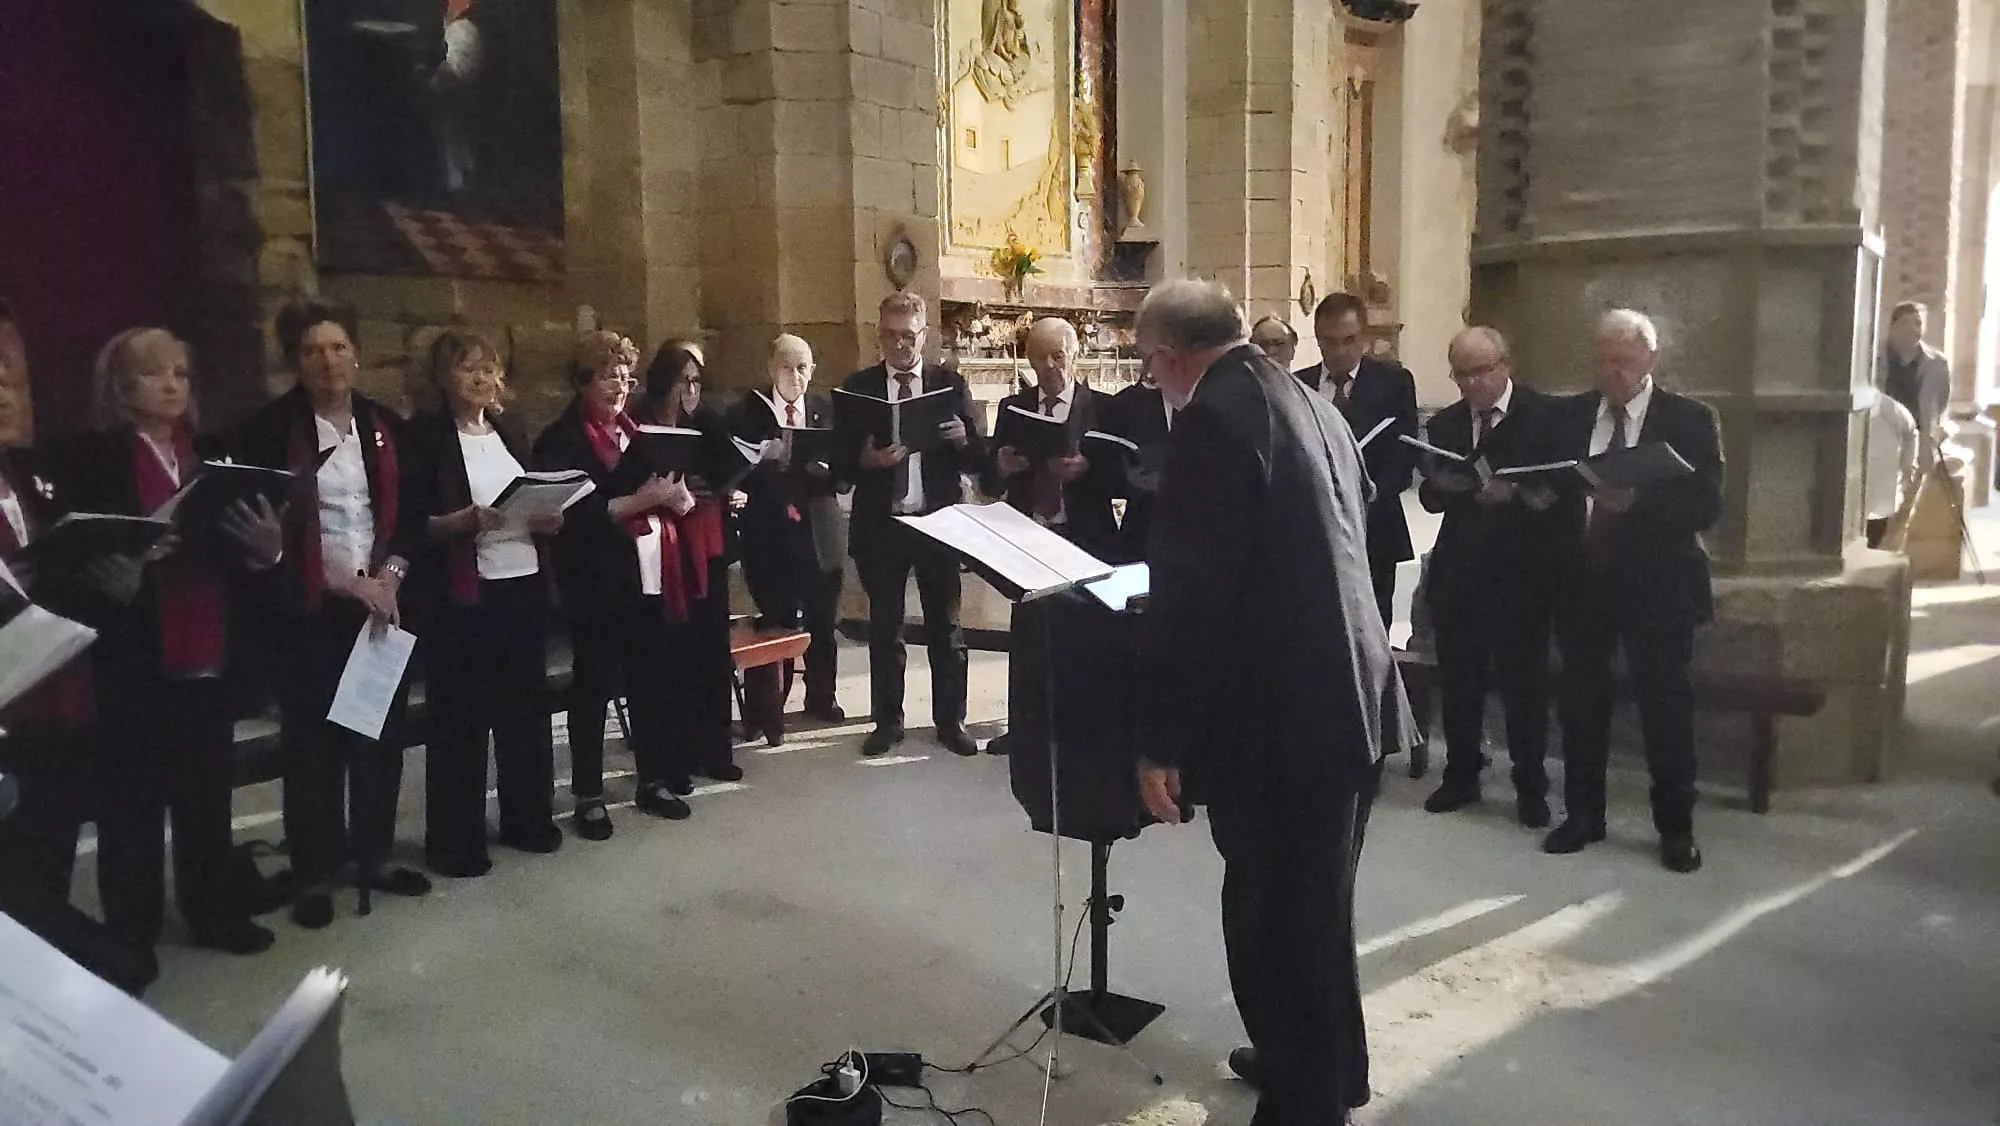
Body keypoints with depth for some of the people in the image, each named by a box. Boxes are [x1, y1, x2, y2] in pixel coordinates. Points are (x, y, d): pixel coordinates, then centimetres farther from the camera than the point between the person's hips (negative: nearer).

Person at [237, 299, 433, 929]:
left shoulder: (385, 426, 9)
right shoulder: (272, 429, -3)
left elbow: (410, 513, 9)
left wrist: (390, 576, -7)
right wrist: (340, 581, -13)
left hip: (380, 600, 4)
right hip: (308, 607, -3)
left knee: (381, 731, 8)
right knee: (313, 740, 2)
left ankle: (374, 857, 23)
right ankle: (315, 875, 13)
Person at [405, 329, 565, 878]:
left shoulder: (510, 434, 14)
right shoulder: (425, 436, -4)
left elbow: (540, 506, 20)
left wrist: (547, 519, -2)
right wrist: (466, 520, -24)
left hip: (524, 586, 6)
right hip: (460, 596, -6)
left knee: (525, 706, 12)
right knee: (459, 717, 0)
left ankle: (528, 818, 26)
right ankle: (455, 839, 10)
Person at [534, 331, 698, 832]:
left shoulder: (633, 429, 14)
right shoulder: (560, 440, -6)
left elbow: (661, 493, 19)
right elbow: (571, 513, -18)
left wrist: (674, 495, -3)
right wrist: (634, 503, -23)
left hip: (647, 573, 6)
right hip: (597, 579, -6)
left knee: (650, 679, 11)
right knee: (593, 685, 2)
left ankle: (654, 780, 23)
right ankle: (588, 796, 11)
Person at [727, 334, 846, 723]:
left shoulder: (827, 409, 5)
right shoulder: (747, 411, 1)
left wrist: (824, 462, -18)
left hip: (819, 530, 2)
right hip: (769, 530, -2)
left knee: (822, 619, 9)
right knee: (776, 619, 4)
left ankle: (821, 697, 26)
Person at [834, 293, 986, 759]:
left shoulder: (950, 384, 3)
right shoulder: (857, 388, 3)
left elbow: (977, 460, 1)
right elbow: (840, 463, -1)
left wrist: (962, 438, -19)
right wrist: (866, 460, -21)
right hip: (879, 524, 1)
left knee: (946, 627, 7)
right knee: (884, 628, 9)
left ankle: (950, 721, 17)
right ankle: (887, 721, 20)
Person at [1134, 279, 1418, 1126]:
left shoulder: (1213, 419, -16)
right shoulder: (1311, 403, 12)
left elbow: (1188, 593, -20)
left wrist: (1160, 741, -14)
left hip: (1279, 718, -10)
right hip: (1344, 699, 10)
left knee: (1277, 923, 3)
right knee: (1315, 912, 24)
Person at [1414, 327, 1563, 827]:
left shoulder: (1546, 416, -5)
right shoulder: (1445, 423, 9)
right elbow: (1429, 496, 6)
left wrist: (1514, 494, -25)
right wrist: (1443, 486, -16)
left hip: (1522, 574, -3)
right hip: (1459, 572, 4)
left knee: (1524, 683, 4)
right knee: (1458, 681, 8)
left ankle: (1530, 786, 18)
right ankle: (1461, 776, 24)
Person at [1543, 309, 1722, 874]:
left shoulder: (1690, 420, -4)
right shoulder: (1570, 416, 7)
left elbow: (1706, 506, -12)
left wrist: (1636, 500, -26)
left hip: (1657, 587, -3)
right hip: (1583, 581, 3)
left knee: (1666, 708, 4)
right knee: (1581, 704, 10)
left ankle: (1676, 826, 18)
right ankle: (1582, 815, 24)